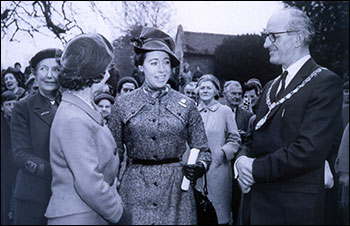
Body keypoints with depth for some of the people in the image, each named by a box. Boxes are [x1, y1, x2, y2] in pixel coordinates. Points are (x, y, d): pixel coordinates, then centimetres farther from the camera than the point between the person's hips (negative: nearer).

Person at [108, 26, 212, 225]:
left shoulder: (186, 105, 2)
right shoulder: (123, 104, 2)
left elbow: (203, 150, 8)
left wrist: (200, 167, -11)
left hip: (176, 189, 1)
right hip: (135, 191, 0)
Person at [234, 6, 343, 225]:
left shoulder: (326, 82, -12)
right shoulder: (271, 86, 14)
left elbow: (310, 150, -22)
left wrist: (256, 168, -16)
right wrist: (243, 159, -7)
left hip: (293, 208, -7)